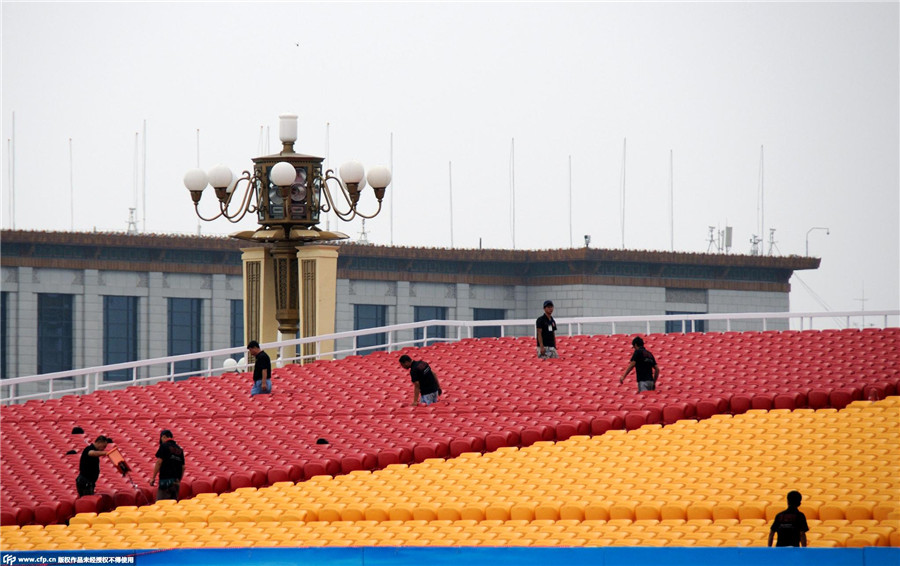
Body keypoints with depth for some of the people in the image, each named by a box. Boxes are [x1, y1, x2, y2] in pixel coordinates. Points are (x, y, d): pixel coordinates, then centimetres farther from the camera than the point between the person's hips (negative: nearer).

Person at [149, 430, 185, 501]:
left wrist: (153, 477, -7)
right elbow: (183, 467, 16)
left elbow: (159, 462, -10)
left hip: (166, 479, -6)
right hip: (176, 481, 6)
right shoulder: (179, 449, 17)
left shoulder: (164, 446, -2)